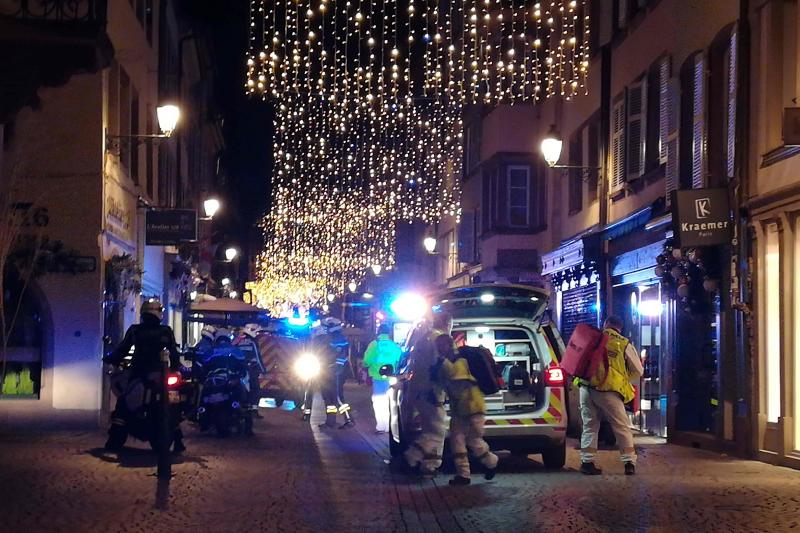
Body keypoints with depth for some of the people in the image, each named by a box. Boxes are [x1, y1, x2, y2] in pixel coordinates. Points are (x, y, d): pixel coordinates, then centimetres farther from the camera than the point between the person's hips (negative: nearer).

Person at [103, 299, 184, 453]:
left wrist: (111, 360, 18)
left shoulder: (134, 330, 0)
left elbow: (122, 349, 3)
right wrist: (175, 368, 15)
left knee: (123, 404, 10)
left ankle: (115, 441, 0)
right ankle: (177, 441, 7)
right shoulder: (166, 332, 1)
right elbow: (174, 354, 2)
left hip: (138, 374, -1)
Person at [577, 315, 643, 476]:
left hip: (586, 387, 2)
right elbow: (637, 372, 11)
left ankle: (587, 461, 9)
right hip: (608, 391, -2)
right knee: (622, 427, 8)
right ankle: (629, 462, 7)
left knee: (589, 425, 13)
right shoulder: (625, 345, 6)